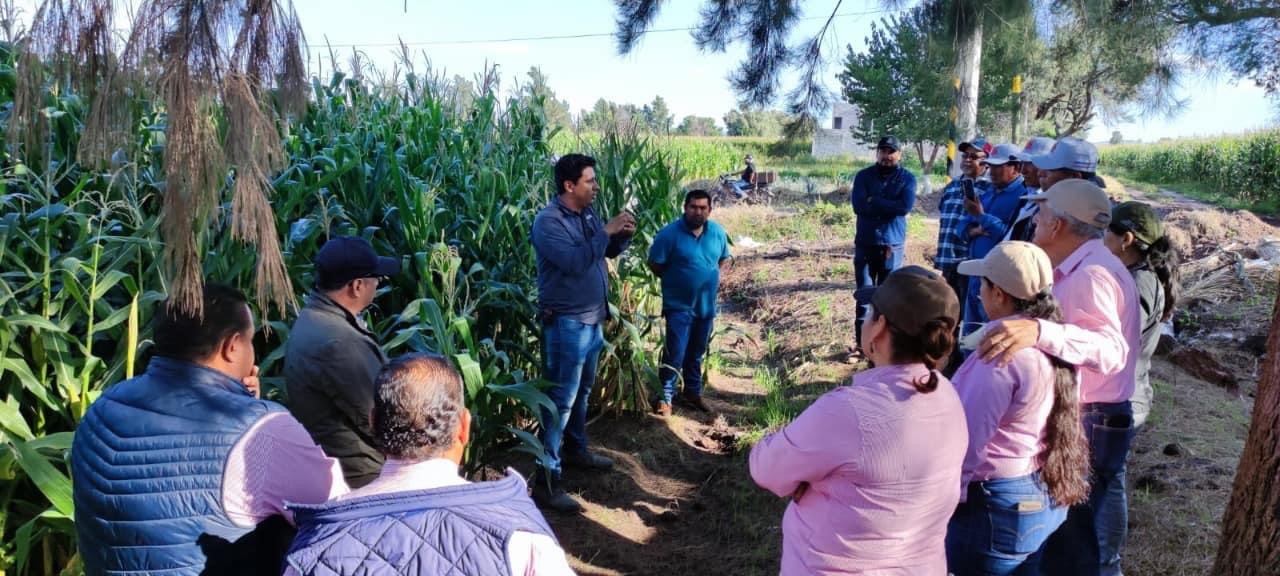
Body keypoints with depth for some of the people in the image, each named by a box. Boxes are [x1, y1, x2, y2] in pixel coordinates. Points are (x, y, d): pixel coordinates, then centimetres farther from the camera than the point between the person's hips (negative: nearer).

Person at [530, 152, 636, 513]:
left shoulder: (587, 215, 8)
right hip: (566, 323, -9)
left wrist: (623, 234, -4)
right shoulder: (548, 221, -18)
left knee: (582, 391, 22)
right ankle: (546, 480, -1)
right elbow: (574, 261, -30)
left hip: (593, 319, 9)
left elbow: (610, 252, 16)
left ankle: (575, 449, 40)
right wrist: (607, 230, -24)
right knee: (561, 399, -7)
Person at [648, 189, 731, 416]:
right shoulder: (670, 233, -16)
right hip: (679, 305, -5)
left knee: (696, 353, 18)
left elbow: (723, 258, 18)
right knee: (675, 354, -6)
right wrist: (673, 281, 0)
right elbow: (654, 264, -10)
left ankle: (693, 392, 34)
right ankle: (665, 396, 9)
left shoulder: (718, 232, 0)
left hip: (706, 305, 5)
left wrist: (710, 278, 7)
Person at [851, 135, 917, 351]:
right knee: (864, 294, 0)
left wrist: (874, 201, -10)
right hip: (865, 243, 0)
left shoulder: (907, 178, 3)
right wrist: (889, 207, -11)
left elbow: (906, 206, -13)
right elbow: (858, 205, -10)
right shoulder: (863, 176, 4)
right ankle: (862, 342, 5)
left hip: (892, 245, 0)